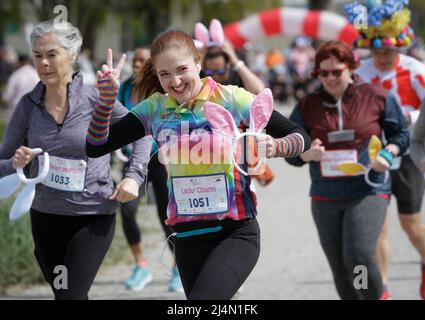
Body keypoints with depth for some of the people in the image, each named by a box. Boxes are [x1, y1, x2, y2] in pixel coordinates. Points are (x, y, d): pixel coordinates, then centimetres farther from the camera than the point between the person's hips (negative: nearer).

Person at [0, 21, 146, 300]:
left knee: (70, 294, -14)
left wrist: (134, 177, -10)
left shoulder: (96, 99, -12)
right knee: (62, 293, 18)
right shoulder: (28, 105, -3)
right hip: (45, 216, 4)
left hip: (94, 216, -4)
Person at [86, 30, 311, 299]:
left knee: (202, 297, -26)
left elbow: (301, 137, -5)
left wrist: (275, 146, -27)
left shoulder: (232, 99, -8)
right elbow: (96, 147, 4)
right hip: (188, 236, 5)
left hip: (237, 233, -5)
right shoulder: (154, 109, 4)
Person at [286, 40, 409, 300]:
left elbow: (400, 133, 10)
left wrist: (388, 154, -10)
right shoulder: (308, 106, 4)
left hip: (368, 192, -3)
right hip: (325, 198, 3)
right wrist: (308, 153, -15)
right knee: (340, 271, 8)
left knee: (358, 257, -21)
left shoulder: (377, 98, -1)